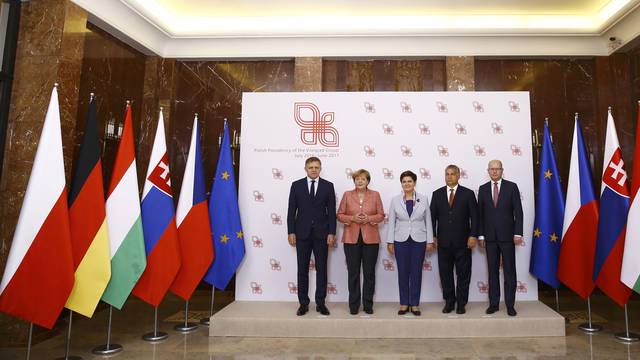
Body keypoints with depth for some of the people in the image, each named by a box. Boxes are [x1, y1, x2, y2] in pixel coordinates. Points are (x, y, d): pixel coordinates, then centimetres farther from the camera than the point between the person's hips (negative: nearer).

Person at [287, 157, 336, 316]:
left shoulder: (328, 186, 4)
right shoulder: (296, 185, 4)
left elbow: (332, 211, 1)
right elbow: (291, 211, 3)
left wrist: (332, 233, -5)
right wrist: (291, 232, -4)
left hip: (321, 233, 0)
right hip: (302, 233, 0)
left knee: (321, 269, 5)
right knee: (302, 269, 6)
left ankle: (320, 303, 16)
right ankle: (303, 303, 16)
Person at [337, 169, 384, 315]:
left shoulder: (375, 195, 5)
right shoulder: (347, 195, 5)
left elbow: (381, 215, 5)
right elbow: (340, 215, 4)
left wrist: (369, 218, -13)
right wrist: (352, 218, -13)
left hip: (370, 238, 0)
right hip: (351, 238, 0)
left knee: (369, 273, 5)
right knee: (353, 273, 4)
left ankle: (368, 304, 18)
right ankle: (353, 304, 16)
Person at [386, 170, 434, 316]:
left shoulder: (423, 199, 1)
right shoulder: (395, 200, 1)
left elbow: (428, 221, 4)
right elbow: (392, 222, 2)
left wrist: (430, 241, 1)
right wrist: (390, 242, -1)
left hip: (419, 240, 0)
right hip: (401, 240, 0)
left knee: (416, 272, 6)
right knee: (403, 272, 6)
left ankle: (415, 304, 17)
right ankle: (404, 303, 18)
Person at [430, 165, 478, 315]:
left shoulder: (468, 193, 2)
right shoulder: (437, 194, 7)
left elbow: (474, 216, -1)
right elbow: (432, 216, 6)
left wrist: (473, 235, -10)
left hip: (463, 241, -1)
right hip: (443, 241, 2)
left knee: (463, 274, 6)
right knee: (445, 273, 8)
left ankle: (461, 303, 19)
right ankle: (449, 302, 21)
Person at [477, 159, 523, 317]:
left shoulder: (511, 187, 1)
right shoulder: (483, 189, 7)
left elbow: (518, 212, -1)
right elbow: (480, 214, 7)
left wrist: (518, 233, -8)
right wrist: (481, 235, 2)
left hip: (507, 236, -2)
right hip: (490, 237, 2)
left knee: (509, 271, 3)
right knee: (493, 271, 7)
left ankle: (510, 304, 11)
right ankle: (493, 303, 15)